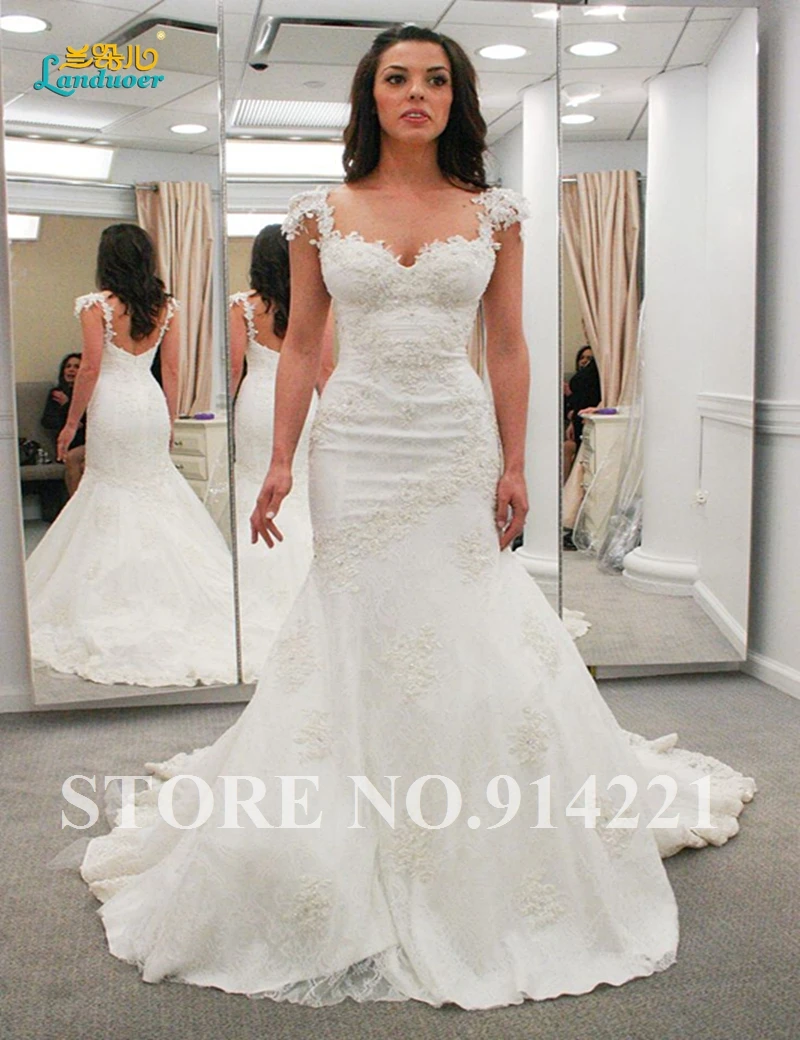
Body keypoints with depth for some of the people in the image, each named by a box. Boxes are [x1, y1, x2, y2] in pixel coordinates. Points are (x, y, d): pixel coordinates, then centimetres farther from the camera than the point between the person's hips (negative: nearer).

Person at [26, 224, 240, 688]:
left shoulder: (97, 305, -8)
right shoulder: (167, 306, 4)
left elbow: (90, 368, -11)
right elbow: (172, 371, 5)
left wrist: (71, 422, -2)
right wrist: (170, 422, 14)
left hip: (111, 406, -4)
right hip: (150, 404, 4)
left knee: (112, 494, 6)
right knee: (158, 497, 13)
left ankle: (114, 606, 10)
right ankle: (163, 594, 15)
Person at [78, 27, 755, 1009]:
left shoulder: (494, 214, 5)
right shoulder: (323, 212, 5)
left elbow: (508, 350, 6)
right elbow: (300, 345, 5)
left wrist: (514, 466, 1)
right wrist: (279, 460, 0)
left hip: (458, 448, 0)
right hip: (355, 448, 0)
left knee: (467, 640, 3)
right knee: (359, 635, 5)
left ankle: (472, 873, 24)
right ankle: (368, 854, 24)